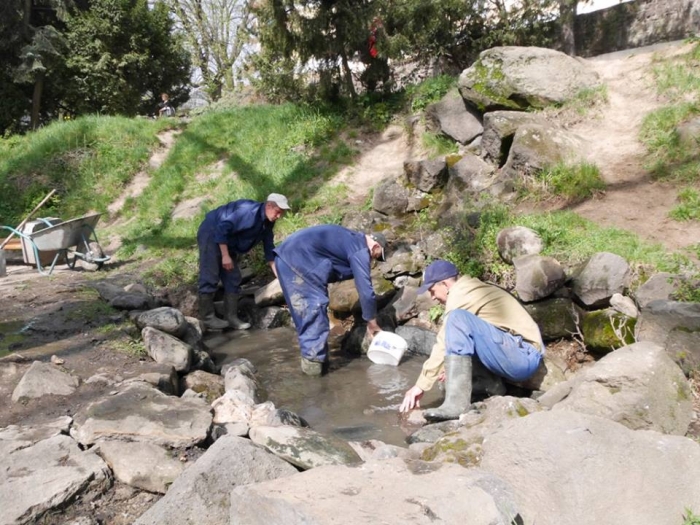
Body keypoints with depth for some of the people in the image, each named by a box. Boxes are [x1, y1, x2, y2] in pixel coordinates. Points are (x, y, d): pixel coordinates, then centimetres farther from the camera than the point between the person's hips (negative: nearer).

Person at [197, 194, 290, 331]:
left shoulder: (267, 223, -1)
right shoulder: (248, 211, -28)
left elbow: (269, 248, 7)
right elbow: (222, 228, -30)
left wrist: (278, 274, 2)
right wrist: (225, 256, -27)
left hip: (226, 241, 9)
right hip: (211, 234, -9)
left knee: (233, 279, 5)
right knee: (209, 278, -10)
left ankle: (231, 317, 8)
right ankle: (207, 317, -4)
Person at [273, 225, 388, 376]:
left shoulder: (353, 239, 22)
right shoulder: (360, 250, -7)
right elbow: (365, 290, -8)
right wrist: (372, 323, 2)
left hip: (288, 254, 10)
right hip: (298, 259, -10)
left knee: (307, 309, 15)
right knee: (315, 306, -5)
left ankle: (311, 357, 21)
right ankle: (313, 361, -2)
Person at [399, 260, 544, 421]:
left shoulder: (460, 294, -10)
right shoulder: (472, 290, 20)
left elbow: (444, 344, -11)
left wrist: (421, 385, -6)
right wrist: (453, 369, 22)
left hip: (523, 357, -10)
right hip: (524, 358, 10)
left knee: (457, 318, -24)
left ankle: (456, 402, -30)